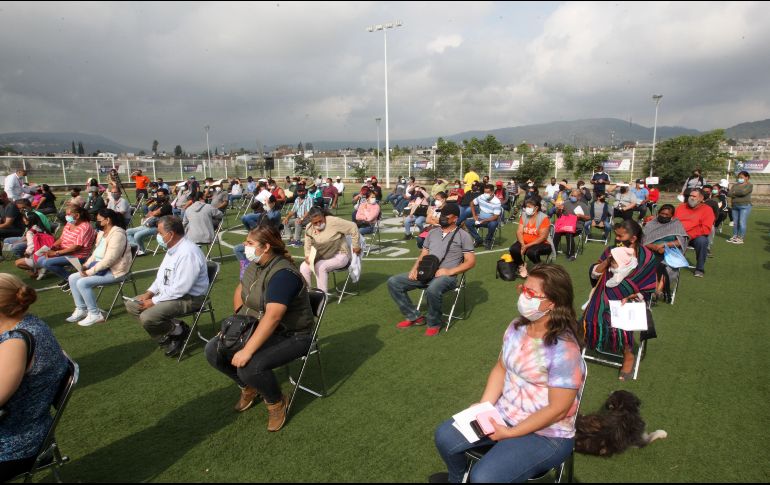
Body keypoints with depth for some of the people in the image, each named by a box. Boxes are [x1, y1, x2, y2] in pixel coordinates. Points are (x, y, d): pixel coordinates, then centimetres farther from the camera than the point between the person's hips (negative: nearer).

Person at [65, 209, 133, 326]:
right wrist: (86, 265, 1)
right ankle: (81, 309, 11)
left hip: (114, 271, -10)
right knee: (72, 278, 3)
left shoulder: (117, 234, -21)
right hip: (100, 267, 10)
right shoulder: (101, 233, 10)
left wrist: (90, 271, -20)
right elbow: (95, 253, 18)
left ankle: (95, 314, -10)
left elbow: (109, 260, -26)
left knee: (82, 282, -22)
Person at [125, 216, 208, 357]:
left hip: (189, 298, -10)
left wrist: (154, 301, -18)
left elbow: (180, 289, -27)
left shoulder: (188, 252, -25)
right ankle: (173, 327, 1)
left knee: (148, 317, -27)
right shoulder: (172, 248, 6)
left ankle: (178, 331, 1)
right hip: (168, 292, 10)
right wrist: (149, 293, 4)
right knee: (131, 304, 7)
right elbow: (162, 275, 20)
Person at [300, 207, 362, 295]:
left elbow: (352, 227, -16)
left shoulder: (333, 222, -21)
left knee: (320, 267, -30)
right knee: (304, 268, -13)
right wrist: (307, 255, -6)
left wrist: (356, 246, -10)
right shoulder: (309, 228, -1)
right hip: (321, 257, 6)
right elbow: (308, 244, 13)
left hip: (340, 255, -6)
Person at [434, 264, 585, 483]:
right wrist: (484, 406, -6)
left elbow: (557, 410, -22)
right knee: (445, 437, 0)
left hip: (546, 434, -7)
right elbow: (501, 368, 7)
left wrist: (509, 433, -19)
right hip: (504, 414, 7)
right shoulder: (517, 327, -5)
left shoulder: (564, 350, -28)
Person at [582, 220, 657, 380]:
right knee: (591, 318, -24)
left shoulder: (646, 257, -4)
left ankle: (628, 354, -6)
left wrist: (629, 298, -17)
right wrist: (608, 260, -11)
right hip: (606, 296, 3)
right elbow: (594, 274, 3)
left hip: (630, 299, -3)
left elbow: (647, 288, -3)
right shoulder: (611, 251, 5)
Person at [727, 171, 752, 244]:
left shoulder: (749, 185, 1)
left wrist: (734, 193, -1)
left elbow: (743, 192, -18)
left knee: (742, 222, -8)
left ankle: (740, 238, -4)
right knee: (735, 222, 8)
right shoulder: (735, 185, 15)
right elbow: (729, 194, 2)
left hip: (745, 206, -6)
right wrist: (738, 195, -12)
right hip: (735, 206, 6)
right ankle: (734, 236, 16)